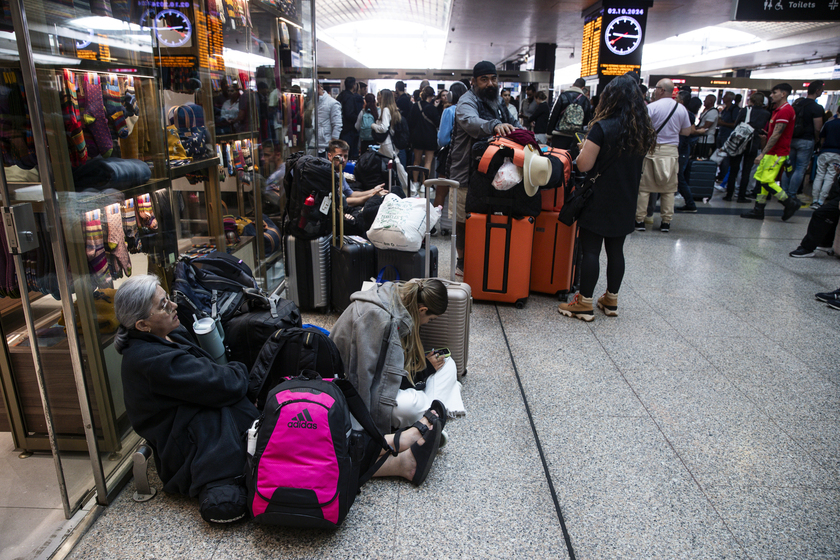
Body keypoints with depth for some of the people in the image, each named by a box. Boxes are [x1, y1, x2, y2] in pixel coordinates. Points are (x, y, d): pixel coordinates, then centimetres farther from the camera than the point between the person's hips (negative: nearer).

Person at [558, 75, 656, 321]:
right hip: (626, 202, 6)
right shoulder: (643, 130, 6)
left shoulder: (602, 128, -15)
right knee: (616, 250, 13)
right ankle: (611, 300, 23)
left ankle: (585, 303, 4)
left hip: (599, 201, -6)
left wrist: (584, 148, 4)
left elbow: (584, 164, -16)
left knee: (591, 250, -1)